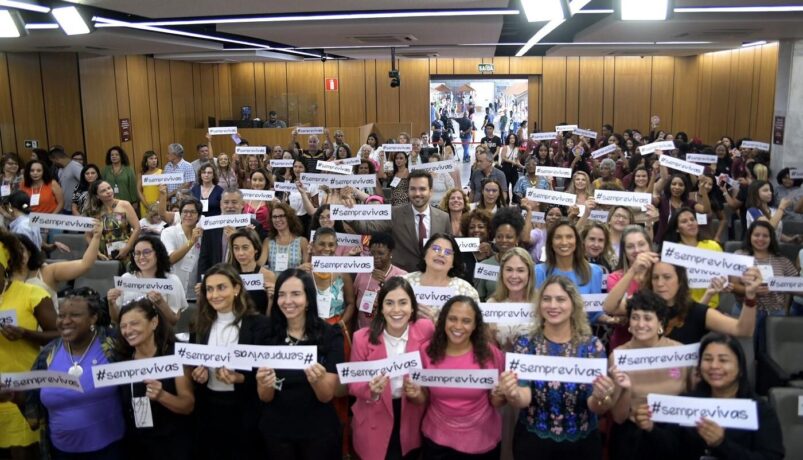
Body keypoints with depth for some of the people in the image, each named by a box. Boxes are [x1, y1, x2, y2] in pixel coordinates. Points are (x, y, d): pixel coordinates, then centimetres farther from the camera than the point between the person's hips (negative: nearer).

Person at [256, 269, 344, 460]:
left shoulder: (331, 335, -11)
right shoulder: (268, 336, -5)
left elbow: (327, 396, -11)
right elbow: (265, 397, -4)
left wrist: (317, 380, -32)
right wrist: (265, 384, -25)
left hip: (318, 431, -2)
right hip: (275, 430, 2)